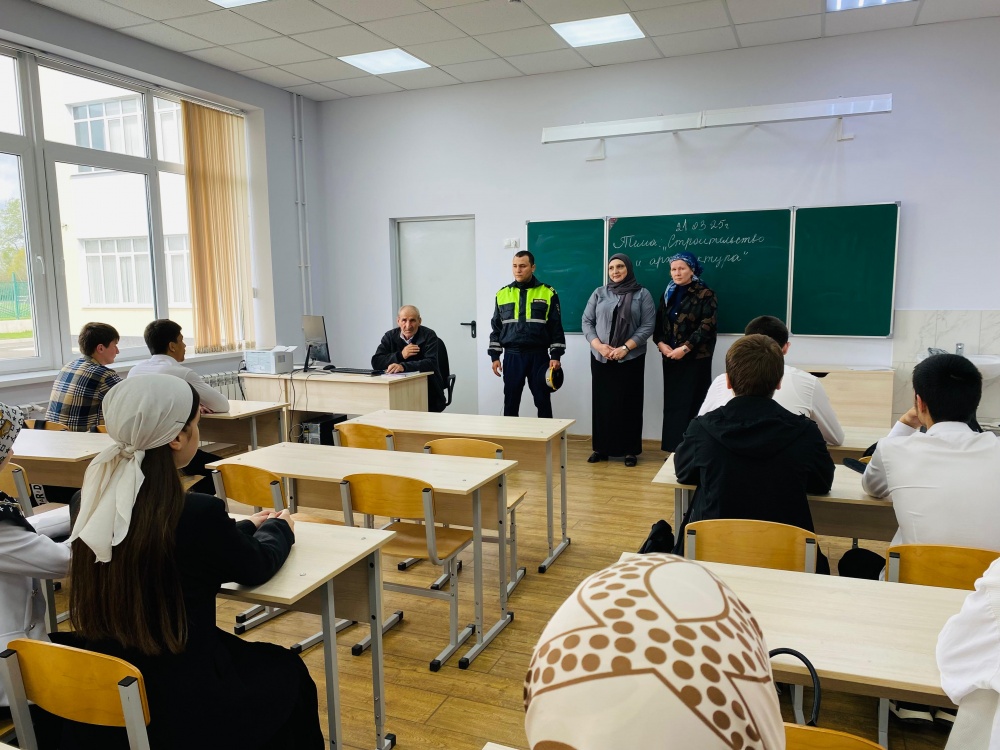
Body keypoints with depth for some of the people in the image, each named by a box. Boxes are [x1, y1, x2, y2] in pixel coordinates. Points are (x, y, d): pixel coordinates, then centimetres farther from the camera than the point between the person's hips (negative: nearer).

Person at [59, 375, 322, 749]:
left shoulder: (89, 503, -7)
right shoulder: (198, 512, -27)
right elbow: (255, 568, -7)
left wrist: (247, 527, 20)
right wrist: (278, 528, 14)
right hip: (179, 704, -6)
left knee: (254, 657, 31)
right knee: (287, 670, 22)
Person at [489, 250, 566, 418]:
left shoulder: (548, 293, -1)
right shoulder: (503, 294, 7)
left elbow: (556, 328, 0)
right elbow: (496, 327, 10)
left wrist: (555, 356, -7)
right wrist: (494, 356, 4)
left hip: (539, 356, -2)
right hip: (512, 356, 2)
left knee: (543, 401, 5)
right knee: (511, 402, 7)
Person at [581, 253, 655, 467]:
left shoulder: (642, 295, 3)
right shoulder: (599, 293, 10)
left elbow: (647, 326, -4)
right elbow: (587, 321, 6)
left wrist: (625, 348, -14)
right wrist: (599, 345, -10)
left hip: (631, 358, -2)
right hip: (600, 358, 2)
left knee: (629, 403, 1)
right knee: (601, 402, 5)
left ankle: (630, 450, 9)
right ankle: (601, 448, 13)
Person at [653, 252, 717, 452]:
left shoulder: (705, 294, -4)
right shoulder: (668, 294, 14)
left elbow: (707, 326, -12)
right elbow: (658, 322, 12)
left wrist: (685, 348, -19)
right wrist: (660, 343, -6)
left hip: (695, 359, -5)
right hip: (670, 358, 5)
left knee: (691, 405, -4)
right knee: (672, 404, 5)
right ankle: (675, 449, 12)